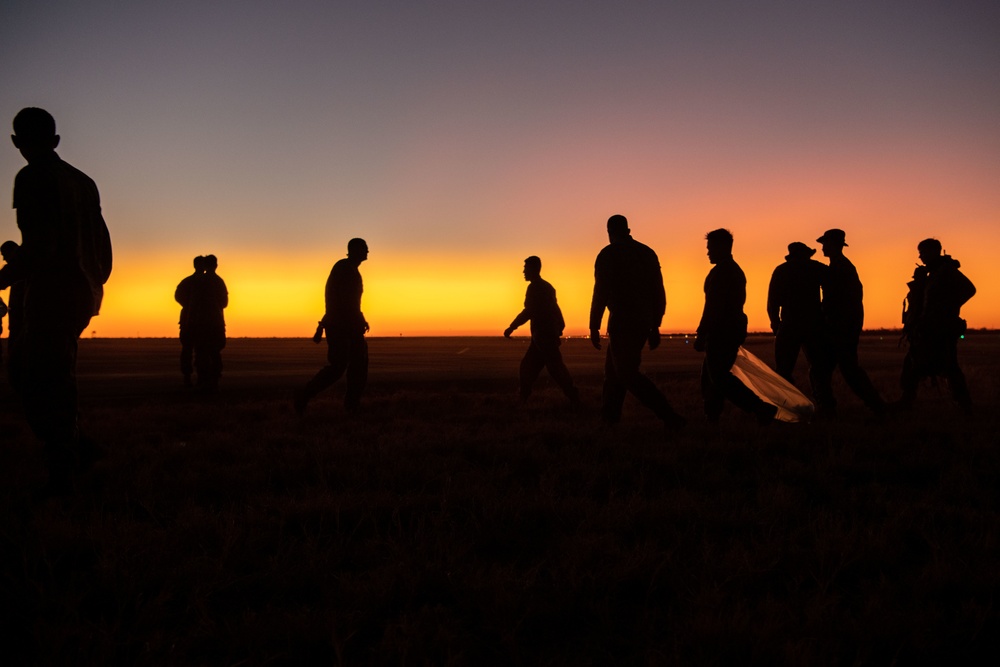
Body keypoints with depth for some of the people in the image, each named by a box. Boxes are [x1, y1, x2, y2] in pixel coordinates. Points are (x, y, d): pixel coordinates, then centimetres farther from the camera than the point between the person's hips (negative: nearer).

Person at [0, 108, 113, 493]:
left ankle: (62, 478, -1)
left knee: (41, 392, -3)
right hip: (85, 295, 9)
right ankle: (75, 448, 19)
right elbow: (104, 246, 19)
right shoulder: (83, 182, 15)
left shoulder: (31, 179, -9)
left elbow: (40, 247, -20)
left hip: (53, 295, -9)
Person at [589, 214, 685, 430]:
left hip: (622, 323, -7)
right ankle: (609, 417, 20)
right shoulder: (648, 253, 11)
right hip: (644, 323, 7)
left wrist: (594, 327, -8)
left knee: (628, 375, -5)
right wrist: (654, 326, 17)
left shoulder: (608, 255, -6)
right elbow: (659, 293, 11)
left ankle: (670, 417, -15)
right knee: (613, 370, 19)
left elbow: (600, 293, -12)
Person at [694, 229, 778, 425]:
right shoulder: (737, 271, 17)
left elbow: (713, 306, -20)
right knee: (710, 375, 15)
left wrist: (701, 335, -20)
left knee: (718, 377, -10)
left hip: (721, 333, -10)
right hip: (734, 330, 10)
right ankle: (711, 418, 16)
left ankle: (762, 409, -15)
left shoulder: (720, 271, -14)